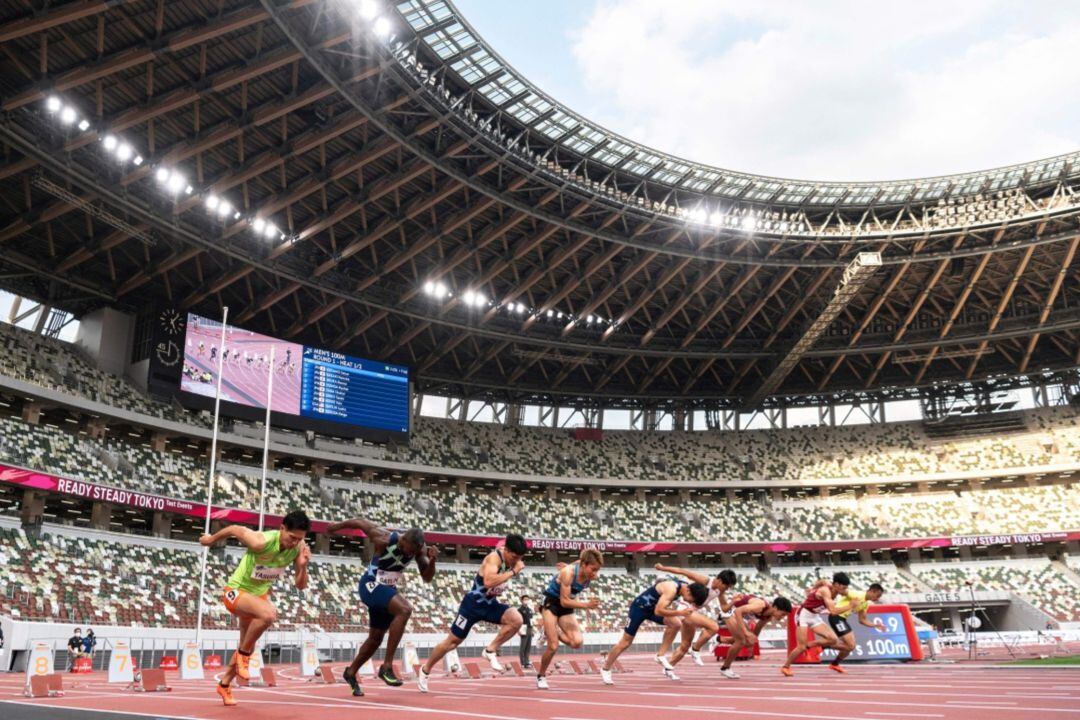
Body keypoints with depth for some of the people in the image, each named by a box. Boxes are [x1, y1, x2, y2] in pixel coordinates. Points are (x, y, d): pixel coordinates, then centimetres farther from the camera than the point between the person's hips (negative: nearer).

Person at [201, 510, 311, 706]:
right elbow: (234, 529, -15)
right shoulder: (262, 542, -33)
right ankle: (243, 654, -11)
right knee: (269, 613, -36)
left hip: (260, 594, 7)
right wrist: (211, 539, 2)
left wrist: (303, 566, -29)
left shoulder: (298, 549, -16)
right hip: (236, 591, -7)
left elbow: (300, 585, -10)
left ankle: (224, 685, 43)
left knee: (247, 649, 18)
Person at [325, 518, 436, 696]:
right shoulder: (384, 539, -28)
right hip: (371, 585, -7)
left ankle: (351, 672, 41)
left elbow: (427, 578, -7)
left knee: (376, 638, 17)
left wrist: (432, 560, -26)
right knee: (405, 610, -30)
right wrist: (338, 526, 3)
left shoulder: (419, 548, -13)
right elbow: (360, 522, -14)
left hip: (387, 589, 7)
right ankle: (387, 667, -24)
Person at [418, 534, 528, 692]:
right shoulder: (494, 557, -27)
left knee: (516, 620, -19)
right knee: (453, 640, 4)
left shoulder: (513, 559, -3)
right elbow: (488, 581, -47)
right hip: (474, 603, -6)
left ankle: (490, 651, -3)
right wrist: (513, 572, -41)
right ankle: (425, 671, 25)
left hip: (490, 603, 6)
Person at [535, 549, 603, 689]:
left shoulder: (591, 576, -11)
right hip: (551, 604, -5)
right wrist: (587, 605, -35)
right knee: (553, 646, -9)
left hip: (566, 607, 5)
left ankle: (552, 631, 12)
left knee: (577, 642, -15)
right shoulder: (568, 573, -30)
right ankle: (541, 676, 16)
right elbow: (564, 601, -28)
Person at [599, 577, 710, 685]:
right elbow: (658, 611, -36)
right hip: (639, 607, -7)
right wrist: (680, 612, -38)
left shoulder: (686, 586, -9)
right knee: (626, 642, 1)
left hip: (654, 607, 7)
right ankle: (605, 669, 21)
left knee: (677, 624, -15)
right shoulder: (671, 589, -35)